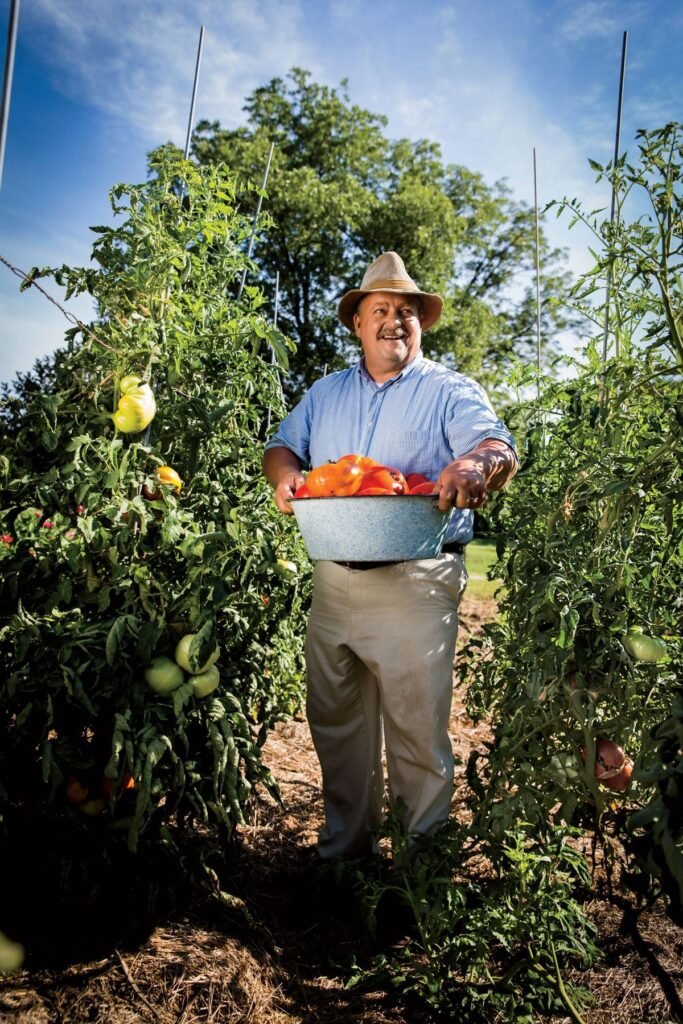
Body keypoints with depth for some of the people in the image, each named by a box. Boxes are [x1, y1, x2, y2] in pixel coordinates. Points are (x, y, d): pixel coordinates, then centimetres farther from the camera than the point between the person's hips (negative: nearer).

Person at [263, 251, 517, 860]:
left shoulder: (450, 391, 2)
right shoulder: (326, 392, 17)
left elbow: (501, 450, -13)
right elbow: (282, 444, 12)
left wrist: (475, 464, -38)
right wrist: (285, 472, -13)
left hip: (416, 586, -4)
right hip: (333, 580, 5)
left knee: (418, 731, 3)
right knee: (335, 723, 15)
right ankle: (343, 847, 34)